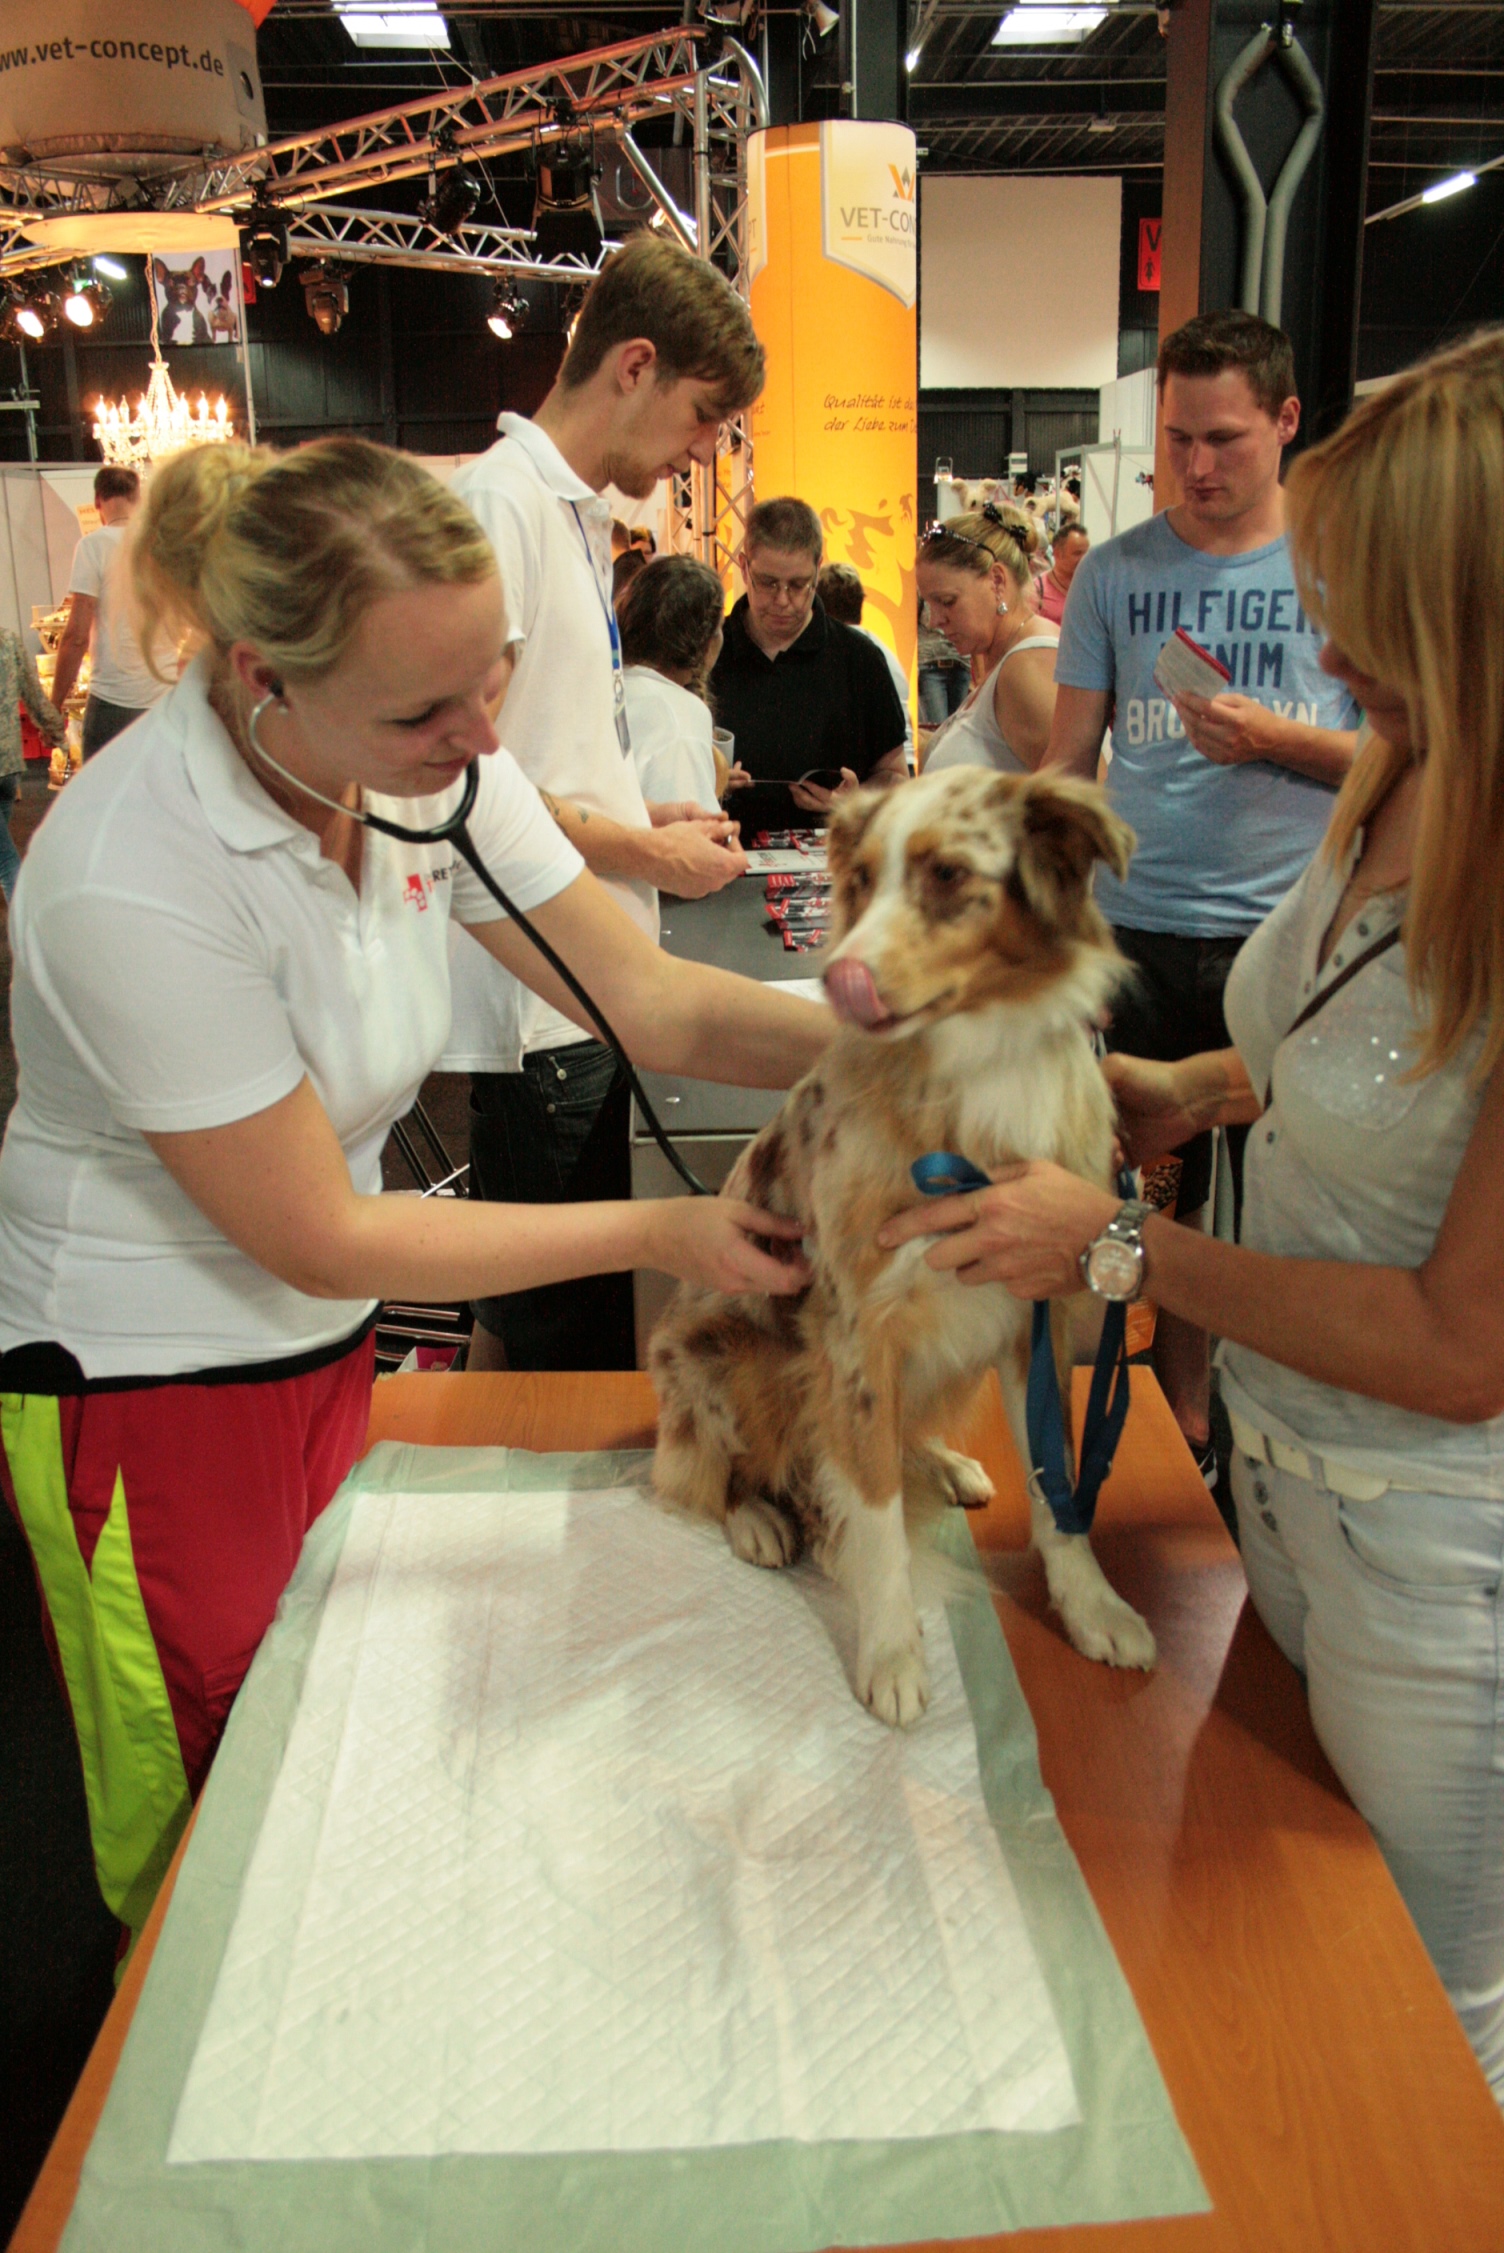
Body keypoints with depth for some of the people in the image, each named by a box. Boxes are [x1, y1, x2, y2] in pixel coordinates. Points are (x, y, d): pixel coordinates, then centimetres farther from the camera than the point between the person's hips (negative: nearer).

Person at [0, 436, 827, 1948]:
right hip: (142, 1380, -6)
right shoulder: (130, 884, -32)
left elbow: (652, 1001, -9)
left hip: (320, 1339, 6)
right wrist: (658, 1233, -21)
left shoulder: (434, 761, -12)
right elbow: (318, 1238, -24)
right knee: (207, 1797, 14)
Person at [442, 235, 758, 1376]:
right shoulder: (499, 503, -13)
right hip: (537, 999, -10)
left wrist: (639, 815, 11)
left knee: (530, 1314, 18)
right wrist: (646, 854, -10)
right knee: (568, 1337, -1)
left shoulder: (576, 510, 18)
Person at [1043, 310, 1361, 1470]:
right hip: (1142, 933, 2)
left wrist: (1276, 740, -14)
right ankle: (1182, 1422, 27)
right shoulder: (1115, 571, 7)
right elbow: (1067, 764, 7)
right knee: (1163, 1198, 9)